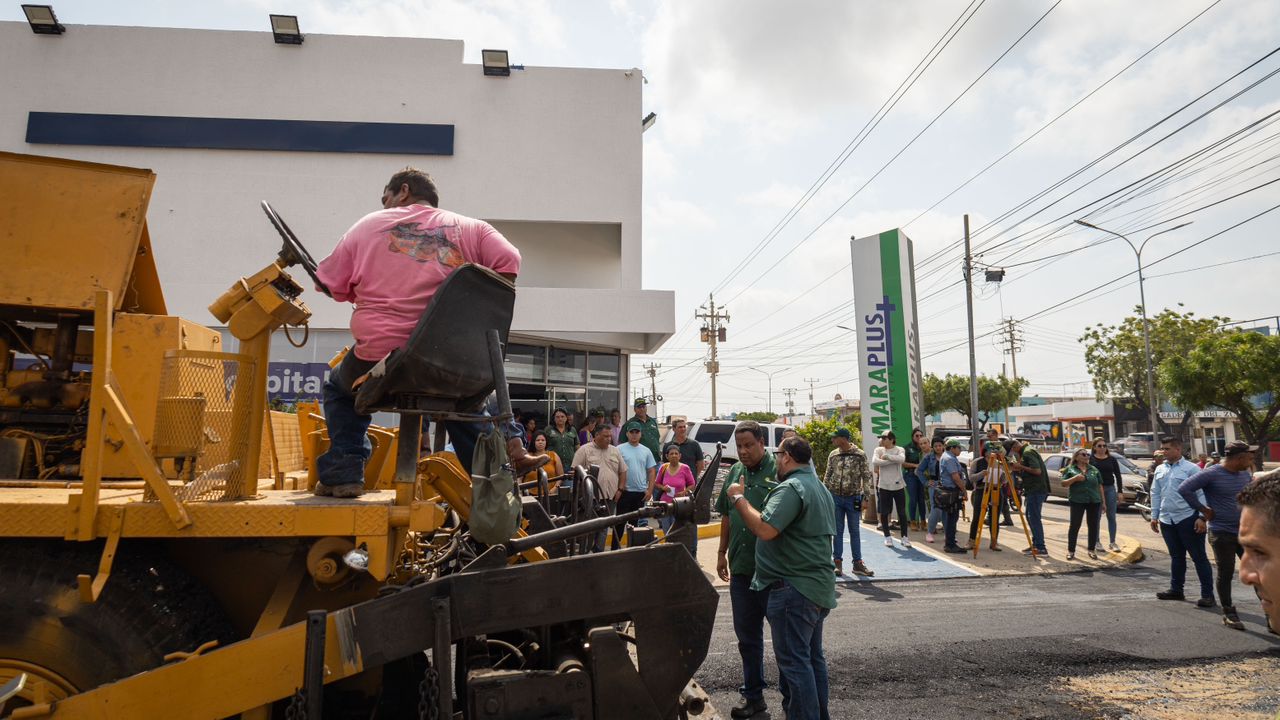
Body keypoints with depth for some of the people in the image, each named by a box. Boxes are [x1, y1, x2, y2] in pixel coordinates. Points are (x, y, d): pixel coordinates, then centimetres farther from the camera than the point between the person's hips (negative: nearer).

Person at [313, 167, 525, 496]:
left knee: (339, 387, 32)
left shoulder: (369, 224, 9)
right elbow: (508, 262, -6)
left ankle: (343, 472, 21)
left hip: (379, 362, -1)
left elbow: (332, 286, 12)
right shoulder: (470, 228, 9)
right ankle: (503, 442, 15)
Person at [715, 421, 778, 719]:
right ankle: (753, 695, 30)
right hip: (741, 566, 6)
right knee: (747, 634, 15)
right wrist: (722, 552, 17)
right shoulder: (734, 472, 9)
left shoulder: (778, 471, -11)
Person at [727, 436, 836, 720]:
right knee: (813, 657, 19)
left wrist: (739, 498, -17)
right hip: (819, 587, 10)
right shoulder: (820, 488, 17)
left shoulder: (790, 488, -17)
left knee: (794, 662, -3)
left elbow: (765, 529, -28)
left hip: (794, 588, -10)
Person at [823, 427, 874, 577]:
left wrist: (865, 496, -9)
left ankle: (857, 563, 13)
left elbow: (866, 476, -4)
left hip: (853, 498, -2)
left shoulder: (859, 455, -6)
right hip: (835, 497, 3)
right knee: (837, 531, 6)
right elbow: (827, 476, 10)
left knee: (855, 532, 6)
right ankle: (838, 562, 12)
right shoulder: (833, 455, 4)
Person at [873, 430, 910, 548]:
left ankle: (904, 537, 13)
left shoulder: (899, 450, 0)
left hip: (898, 485, -1)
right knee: (884, 512, 4)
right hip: (884, 485, 1)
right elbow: (875, 461, -18)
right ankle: (887, 536, 17)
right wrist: (893, 460, -18)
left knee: (902, 512, 4)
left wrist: (887, 457, -20)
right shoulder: (879, 450, 2)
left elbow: (902, 459, -22)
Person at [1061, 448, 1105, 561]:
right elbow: (1063, 484, 0)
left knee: (1093, 525, 5)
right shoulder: (1070, 469, 5)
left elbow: (1100, 486, 16)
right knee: (1075, 525, -2)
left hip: (1094, 501, 3)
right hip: (1077, 501, -3)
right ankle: (1070, 551, 4)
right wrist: (1075, 478, -16)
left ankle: (1091, 550, 18)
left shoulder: (1094, 470, 14)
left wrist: (1103, 501, 11)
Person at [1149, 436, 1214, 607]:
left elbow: (1201, 494, -9)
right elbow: (1155, 494, 16)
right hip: (1167, 520, 6)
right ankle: (1176, 589, 26)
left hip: (1188, 518, -6)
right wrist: (1154, 516, 13)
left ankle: (1207, 594, 7)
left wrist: (1201, 517, -16)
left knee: (1199, 557, 2)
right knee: (1176, 557, 16)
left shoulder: (1191, 468, -6)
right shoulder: (1160, 470, 12)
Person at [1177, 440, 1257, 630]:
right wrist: (1203, 509, -14)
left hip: (1245, 531, 6)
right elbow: (1184, 488, -19)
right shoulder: (1211, 474, -15)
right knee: (1225, 575, 4)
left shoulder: (1244, 474, 7)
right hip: (1222, 534, -6)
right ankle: (1229, 614, 16)